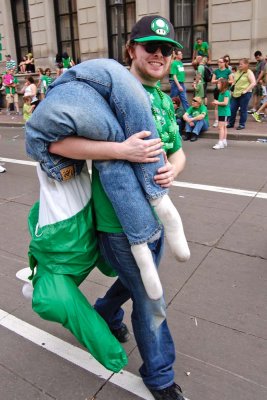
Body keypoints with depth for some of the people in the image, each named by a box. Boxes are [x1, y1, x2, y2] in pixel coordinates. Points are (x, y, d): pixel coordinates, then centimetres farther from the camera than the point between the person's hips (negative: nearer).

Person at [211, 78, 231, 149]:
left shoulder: (226, 92, -15)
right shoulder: (221, 92, 13)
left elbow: (225, 103, -21)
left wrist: (217, 102, -11)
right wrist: (216, 103, 2)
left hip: (224, 112, -10)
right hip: (222, 112, 10)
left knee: (221, 127, -11)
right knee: (224, 127, 15)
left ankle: (220, 143, -12)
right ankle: (224, 142, 23)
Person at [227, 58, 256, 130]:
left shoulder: (249, 72, -7)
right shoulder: (238, 72, 13)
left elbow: (253, 83, -14)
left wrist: (245, 90, -18)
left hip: (244, 94, -7)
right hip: (235, 94, 7)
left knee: (243, 110, 1)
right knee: (232, 109, 7)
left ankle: (242, 124, 12)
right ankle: (230, 123, 19)